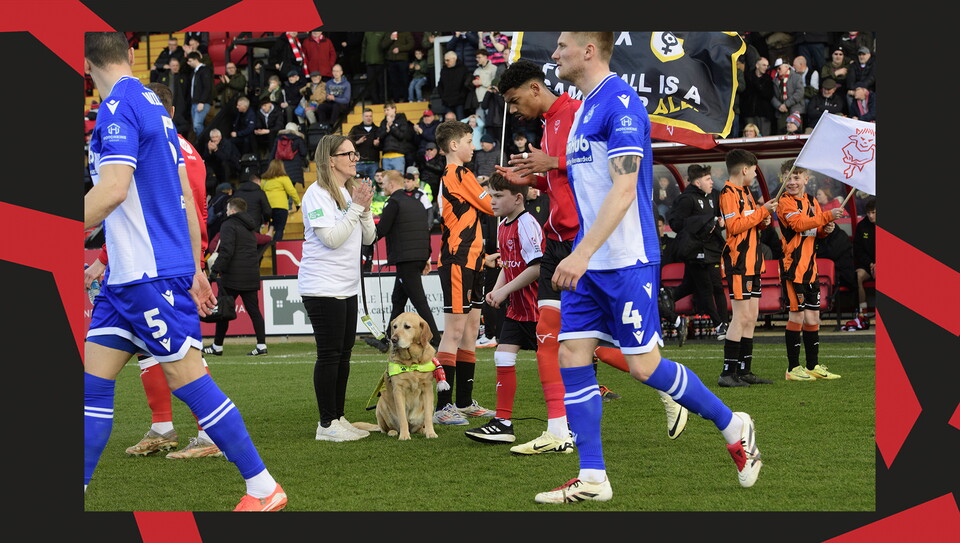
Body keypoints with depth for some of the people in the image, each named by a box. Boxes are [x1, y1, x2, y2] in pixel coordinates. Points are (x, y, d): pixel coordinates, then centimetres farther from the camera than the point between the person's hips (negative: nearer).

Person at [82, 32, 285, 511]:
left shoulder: (119, 108, -14)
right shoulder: (153, 107, 15)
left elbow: (113, 189, -25)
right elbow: (186, 197, 18)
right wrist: (196, 270, 23)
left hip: (152, 275, -9)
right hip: (126, 276, 9)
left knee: (188, 380, -3)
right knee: (92, 382, 6)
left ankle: (263, 488, 3)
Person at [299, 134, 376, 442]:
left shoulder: (351, 192, 14)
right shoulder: (318, 194, -11)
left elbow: (368, 238, 12)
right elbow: (331, 238, -19)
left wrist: (364, 209, -3)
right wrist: (356, 208, -14)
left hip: (347, 287, 8)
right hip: (322, 287, -8)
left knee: (343, 354, 10)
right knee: (329, 355, -5)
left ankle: (338, 418, 18)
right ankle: (327, 424, 0)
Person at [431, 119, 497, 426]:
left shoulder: (449, 176, 17)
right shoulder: (459, 175, -12)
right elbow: (490, 206, -7)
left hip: (468, 262, 10)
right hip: (458, 263, -10)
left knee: (470, 331, 12)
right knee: (454, 330, -10)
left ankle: (464, 402, 18)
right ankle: (443, 406, -11)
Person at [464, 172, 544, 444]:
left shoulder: (526, 224, -18)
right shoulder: (503, 226, 11)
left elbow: (536, 267, -24)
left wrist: (505, 290, -20)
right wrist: (496, 290, 5)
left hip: (535, 307, -9)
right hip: (516, 307, 9)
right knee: (503, 357, 1)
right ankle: (503, 423, 2)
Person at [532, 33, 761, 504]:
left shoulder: (621, 103, -15)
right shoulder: (584, 108, 15)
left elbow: (624, 188, -22)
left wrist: (582, 253, -28)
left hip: (627, 260, -9)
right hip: (589, 264, 9)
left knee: (644, 366, -5)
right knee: (571, 357, 1)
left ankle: (734, 428, 14)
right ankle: (592, 479, 4)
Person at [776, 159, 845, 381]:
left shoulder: (812, 202, 14)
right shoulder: (785, 202, -8)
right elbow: (799, 224, -24)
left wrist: (826, 229, -1)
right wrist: (828, 216, -30)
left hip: (810, 267, 7)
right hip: (792, 267, -7)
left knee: (812, 317, 11)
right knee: (796, 315, -6)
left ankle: (813, 366, 19)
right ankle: (793, 368, 0)